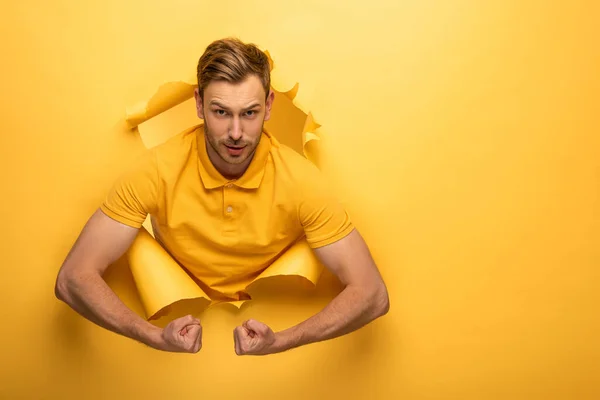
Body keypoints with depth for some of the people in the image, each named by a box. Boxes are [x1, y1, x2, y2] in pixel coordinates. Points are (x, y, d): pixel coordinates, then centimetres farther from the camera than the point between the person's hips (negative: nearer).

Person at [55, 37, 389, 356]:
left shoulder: (300, 179, -19)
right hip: (183, 326, 0)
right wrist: (158, 337, -33)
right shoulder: (157, 170, -18)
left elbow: (373, 295, -19)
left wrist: (278, 342, -33)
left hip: (270, 327, 1)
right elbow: (74, 278, -17)